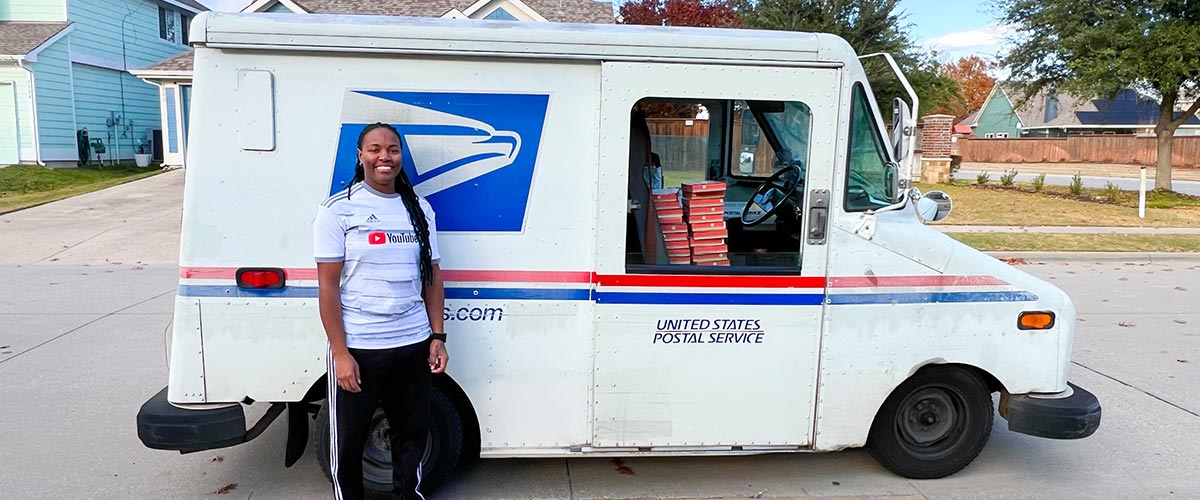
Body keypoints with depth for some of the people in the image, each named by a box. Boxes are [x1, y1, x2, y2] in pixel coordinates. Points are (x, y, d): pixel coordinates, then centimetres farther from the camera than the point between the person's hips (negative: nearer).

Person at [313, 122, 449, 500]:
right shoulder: (338, 210, -5)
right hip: (358, 347, -3)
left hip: (414, 344, 4)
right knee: (349, 439, 12)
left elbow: (432, 278, 10)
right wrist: (340, 353, -12)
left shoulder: (419, 208, 7)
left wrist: (437, 336, 4)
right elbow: (328, 287, -7)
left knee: (412, 431, 16)